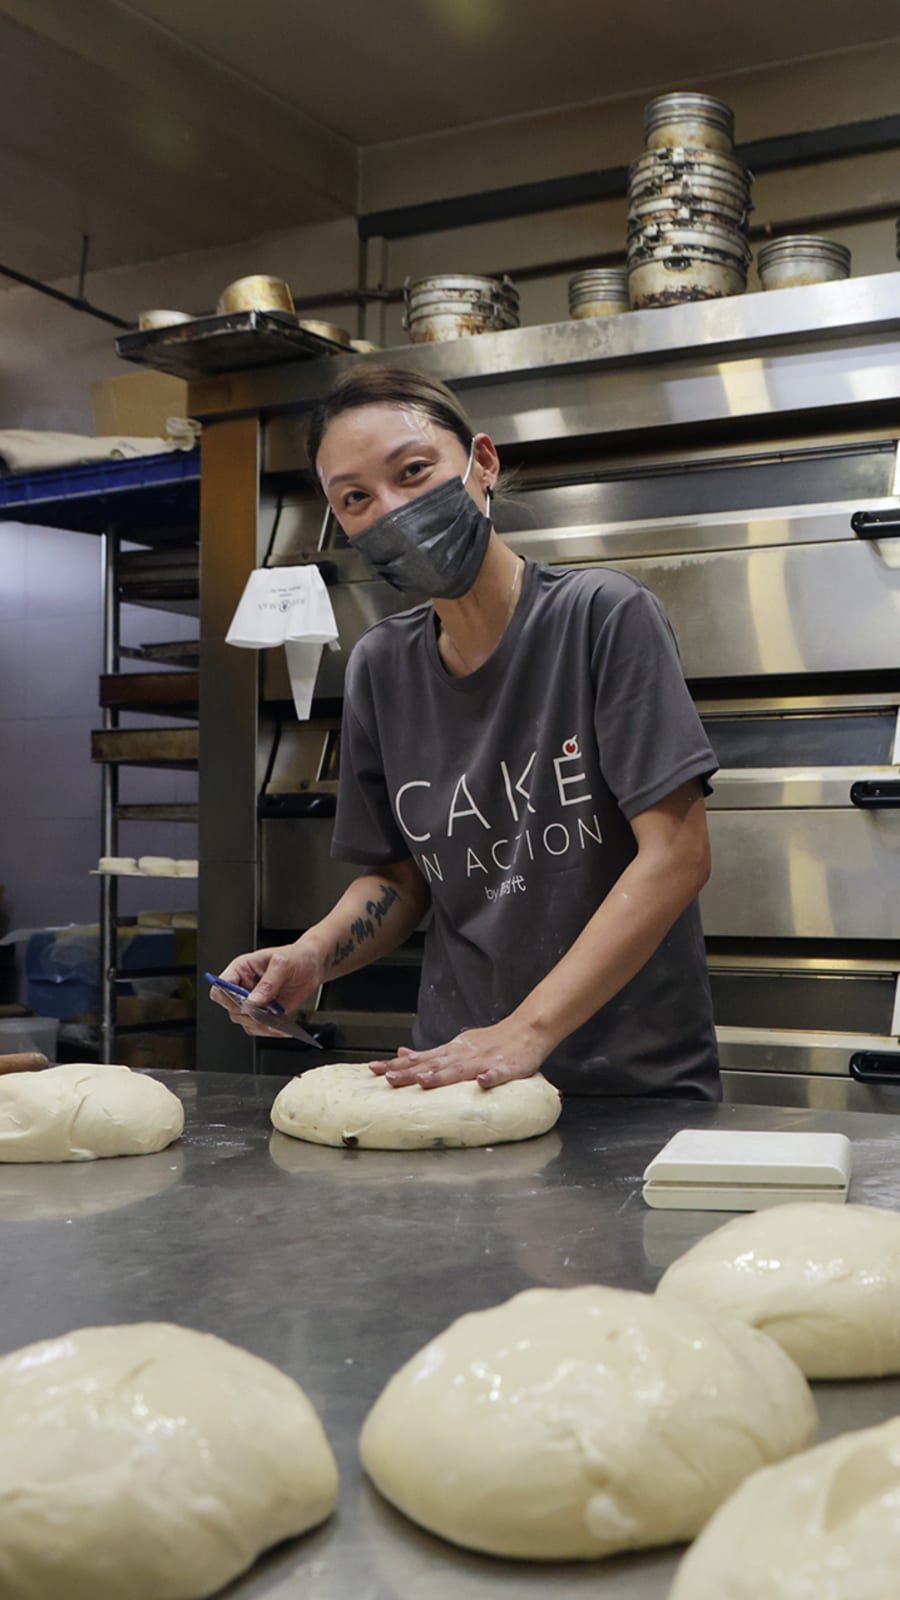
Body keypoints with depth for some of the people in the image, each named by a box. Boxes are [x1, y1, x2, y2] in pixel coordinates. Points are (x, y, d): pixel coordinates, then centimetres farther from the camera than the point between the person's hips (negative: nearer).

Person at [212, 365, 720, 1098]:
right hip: (457, 1074, 4)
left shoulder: (604, 615, -9)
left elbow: (676, 852, -13)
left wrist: (527, 1030, -19)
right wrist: (313, 955, -7)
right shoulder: (381, 667, 6)